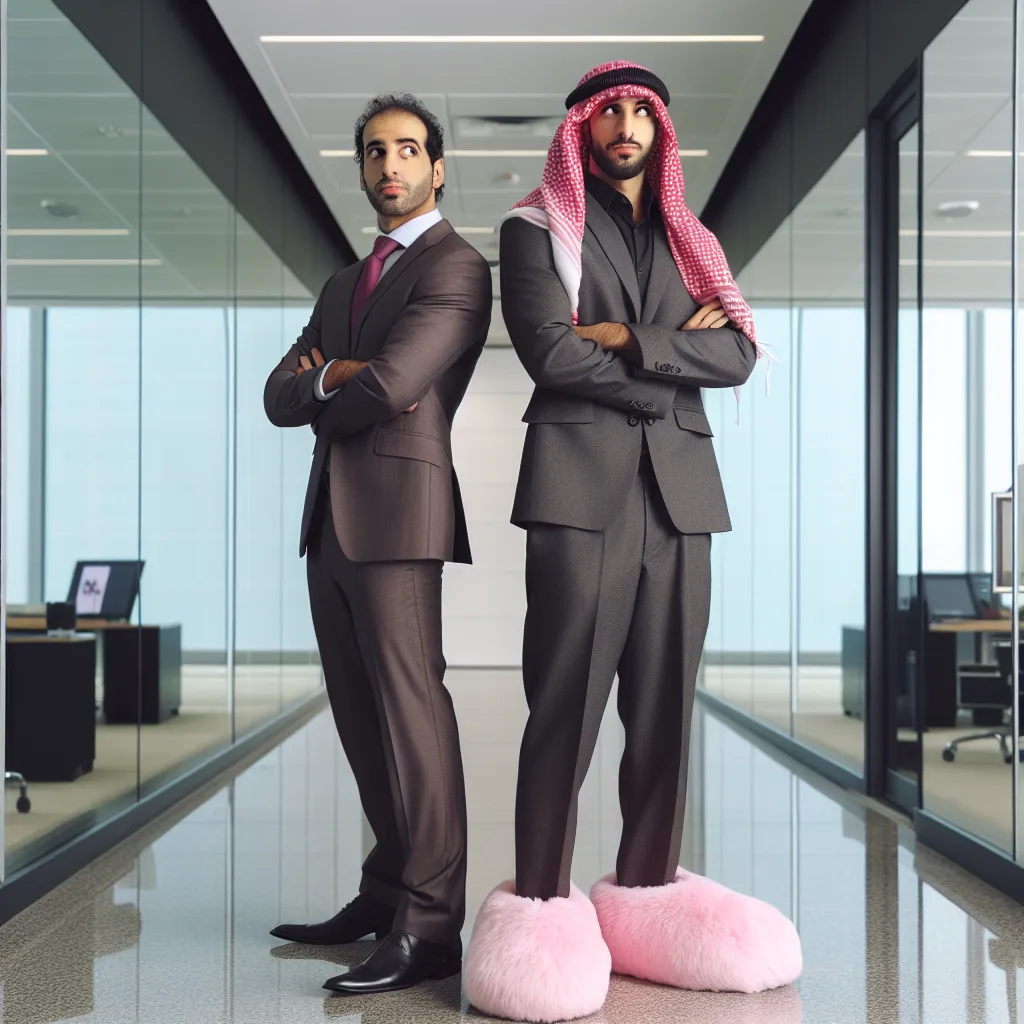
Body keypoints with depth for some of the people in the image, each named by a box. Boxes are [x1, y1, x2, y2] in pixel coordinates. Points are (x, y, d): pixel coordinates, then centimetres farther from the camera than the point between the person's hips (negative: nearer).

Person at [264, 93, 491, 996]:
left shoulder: (455, 266, -3)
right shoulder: (342, 287, 24)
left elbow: (388, 385, -17)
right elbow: (281, 396, 14)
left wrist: (325, 394, 3)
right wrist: (335, 378, -7)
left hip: (397, 510, -8)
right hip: (331, 517, 9)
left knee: (410, 707, -10)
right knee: (361, 718, 11)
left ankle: (430, 927, -6)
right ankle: (388, 893, 21)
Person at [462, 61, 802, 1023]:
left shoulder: (688, 240, 22)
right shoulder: (536, 228, 9)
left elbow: (738, 354, 7)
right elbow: (549, 351, -7)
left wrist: (629, 341, -5)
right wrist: (673, 369, -2)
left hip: (679, 493, 5)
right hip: (582, 487, -4)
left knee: (665, 703, 5)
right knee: (567, 702, -6)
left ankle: (647, 892, 14)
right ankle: (540, 904, 1)